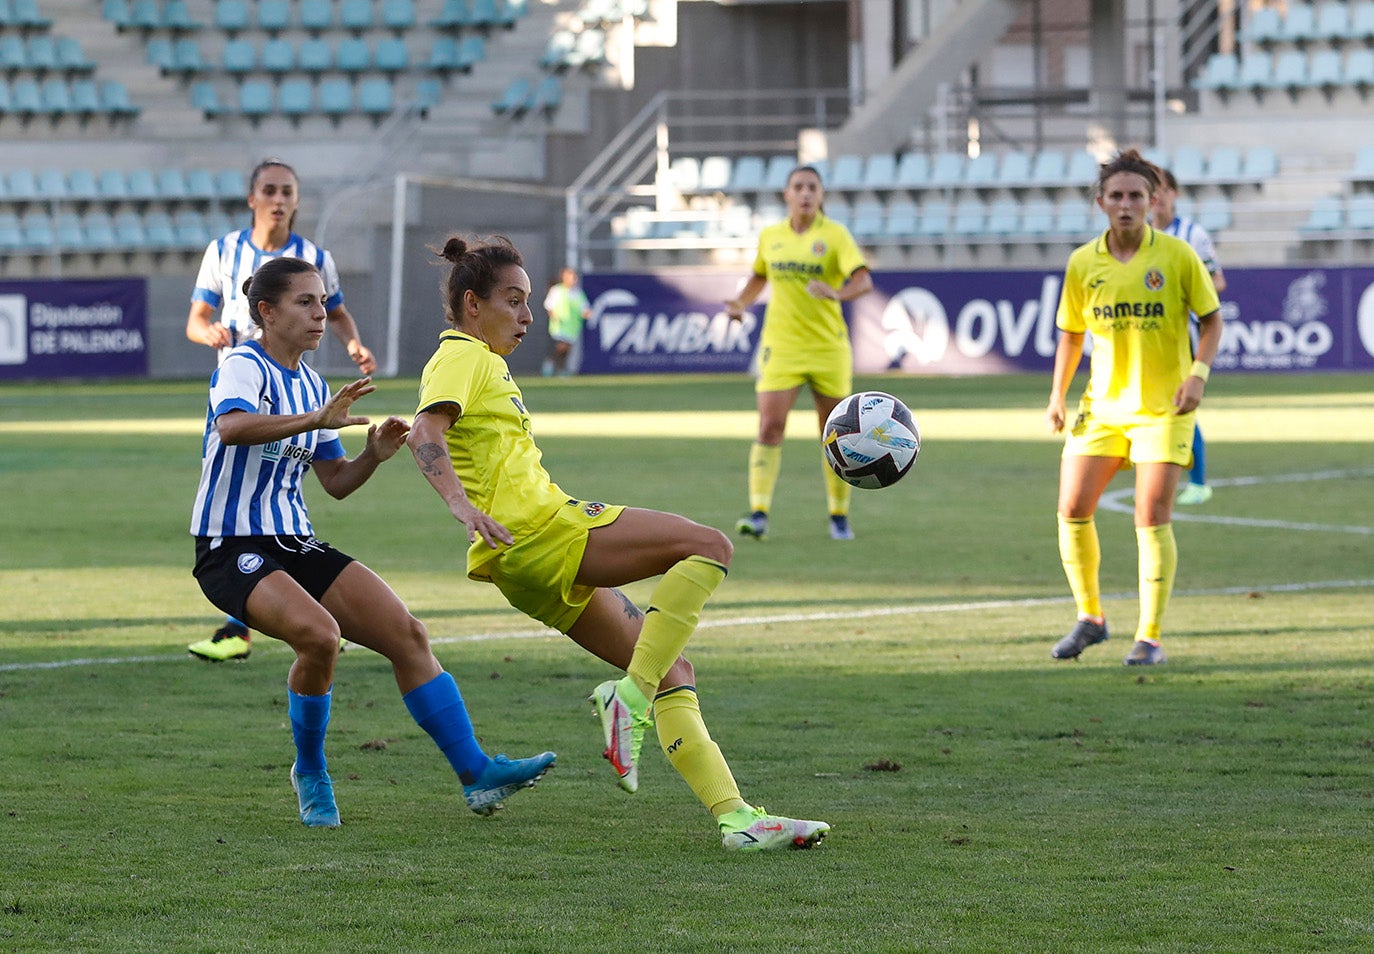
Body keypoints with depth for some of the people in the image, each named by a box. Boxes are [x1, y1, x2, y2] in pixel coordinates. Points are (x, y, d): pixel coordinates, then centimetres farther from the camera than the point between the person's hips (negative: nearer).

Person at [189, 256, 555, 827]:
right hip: (233, 550, -8)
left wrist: (374, 454, -2)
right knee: (320, 634, -32)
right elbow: (230, 427, -34)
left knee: (406, 634, -6)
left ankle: (476, 773, -3)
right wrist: (317, 420, -44)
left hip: (296, 545, 8)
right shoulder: (245, 366, -10)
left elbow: (336, 483, 19)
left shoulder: (311, 386, 15)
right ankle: (310, 774, -9)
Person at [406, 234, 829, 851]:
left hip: (532, 566, 10)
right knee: (708, 547, -18)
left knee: (671, 673, 7)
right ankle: (627, 699, -22)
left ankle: (736, 817, 0)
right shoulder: (464, 355, -2)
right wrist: (461, 503, -35)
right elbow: (425, 433, -20)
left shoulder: (477, 360, 28)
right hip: (540, 528, -10)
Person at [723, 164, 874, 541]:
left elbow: (864, 281, -19)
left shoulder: (835, 235, -6)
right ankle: (759, 513, -17)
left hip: (828, 349, -1)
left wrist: (836, 293, -38)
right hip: (780, 348, 1)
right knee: (769, 426, -14)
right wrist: (740, 303, 7)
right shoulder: (770, 236, 6)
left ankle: (839, 516, 20)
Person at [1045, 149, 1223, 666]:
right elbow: (1071, 331, 13)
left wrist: (1198, 374, -15)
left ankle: (1150, 637, -1)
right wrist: (1058, 395, 8)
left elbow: (1211, 317, -1)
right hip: (1102, 404, 3)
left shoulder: (1177, 255, -8)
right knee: (1073, 509, -3)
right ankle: (1090, 617, 17)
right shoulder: (1082, 263, 1)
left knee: (1152, 517, -10)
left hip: (1165, 405, -3)